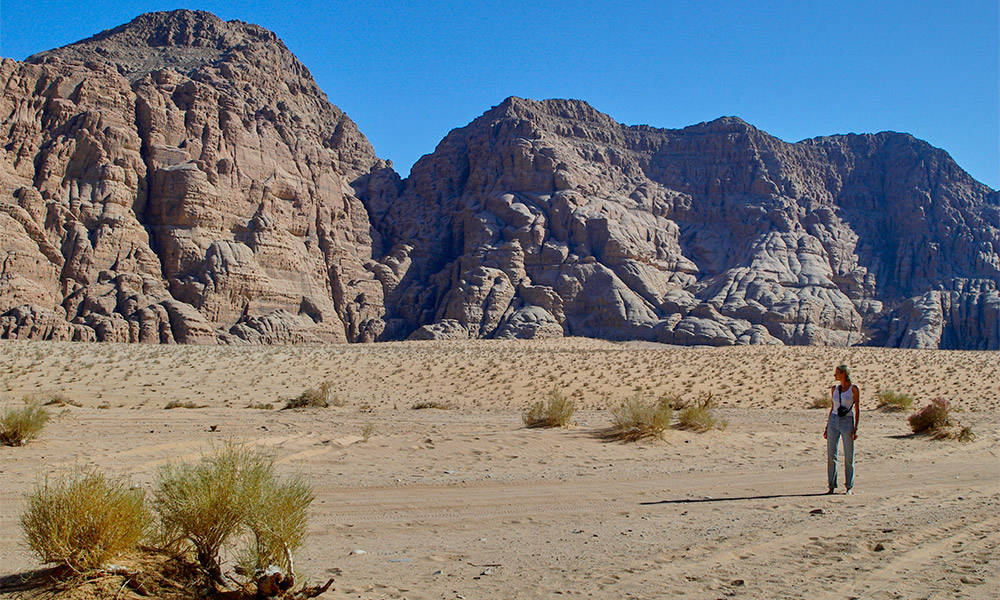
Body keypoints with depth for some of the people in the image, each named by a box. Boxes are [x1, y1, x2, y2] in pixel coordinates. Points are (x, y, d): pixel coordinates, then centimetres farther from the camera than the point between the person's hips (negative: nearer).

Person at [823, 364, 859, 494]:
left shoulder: (854, 389, -3)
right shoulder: (834, 389, 11)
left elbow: (857, 409, -4)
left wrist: (856, 429, -10)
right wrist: (827, 427, 13)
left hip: (848, 422, -4)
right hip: (833, 421, 4)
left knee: (849, 457, 0)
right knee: (831, 455, 1)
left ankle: (850, 486, 9)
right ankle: (831, 486, 7)